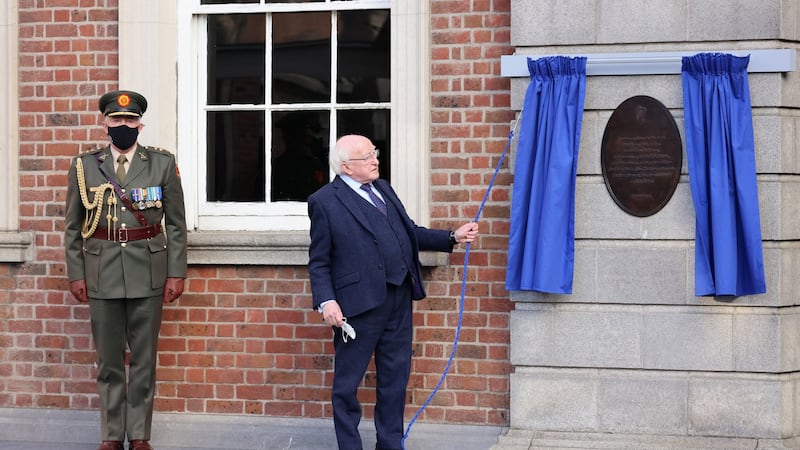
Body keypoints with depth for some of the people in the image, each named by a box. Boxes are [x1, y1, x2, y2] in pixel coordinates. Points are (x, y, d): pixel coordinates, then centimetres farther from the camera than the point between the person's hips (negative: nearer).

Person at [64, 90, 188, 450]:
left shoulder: (162, 164, 1)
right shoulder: (84, 166, 4)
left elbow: (176, 224, 3)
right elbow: (72, 227, 7)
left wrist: (176, 273, -2)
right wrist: (75, 274, 2)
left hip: (148, 273, -1)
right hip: (102, 275, 1)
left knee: (144, 359, 5)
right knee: (109, 360, 7)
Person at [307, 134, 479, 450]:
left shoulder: (383, 188, 15)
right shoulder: (325, 201, -5)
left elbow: (410, 232, 21)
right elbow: (319, 261, -6)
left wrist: (453, 237, 14)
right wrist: (326, 301, -17)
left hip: (399, 299, 7)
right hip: (360, 304, -7)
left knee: (395, 378, 14)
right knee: (347, 382, 4)